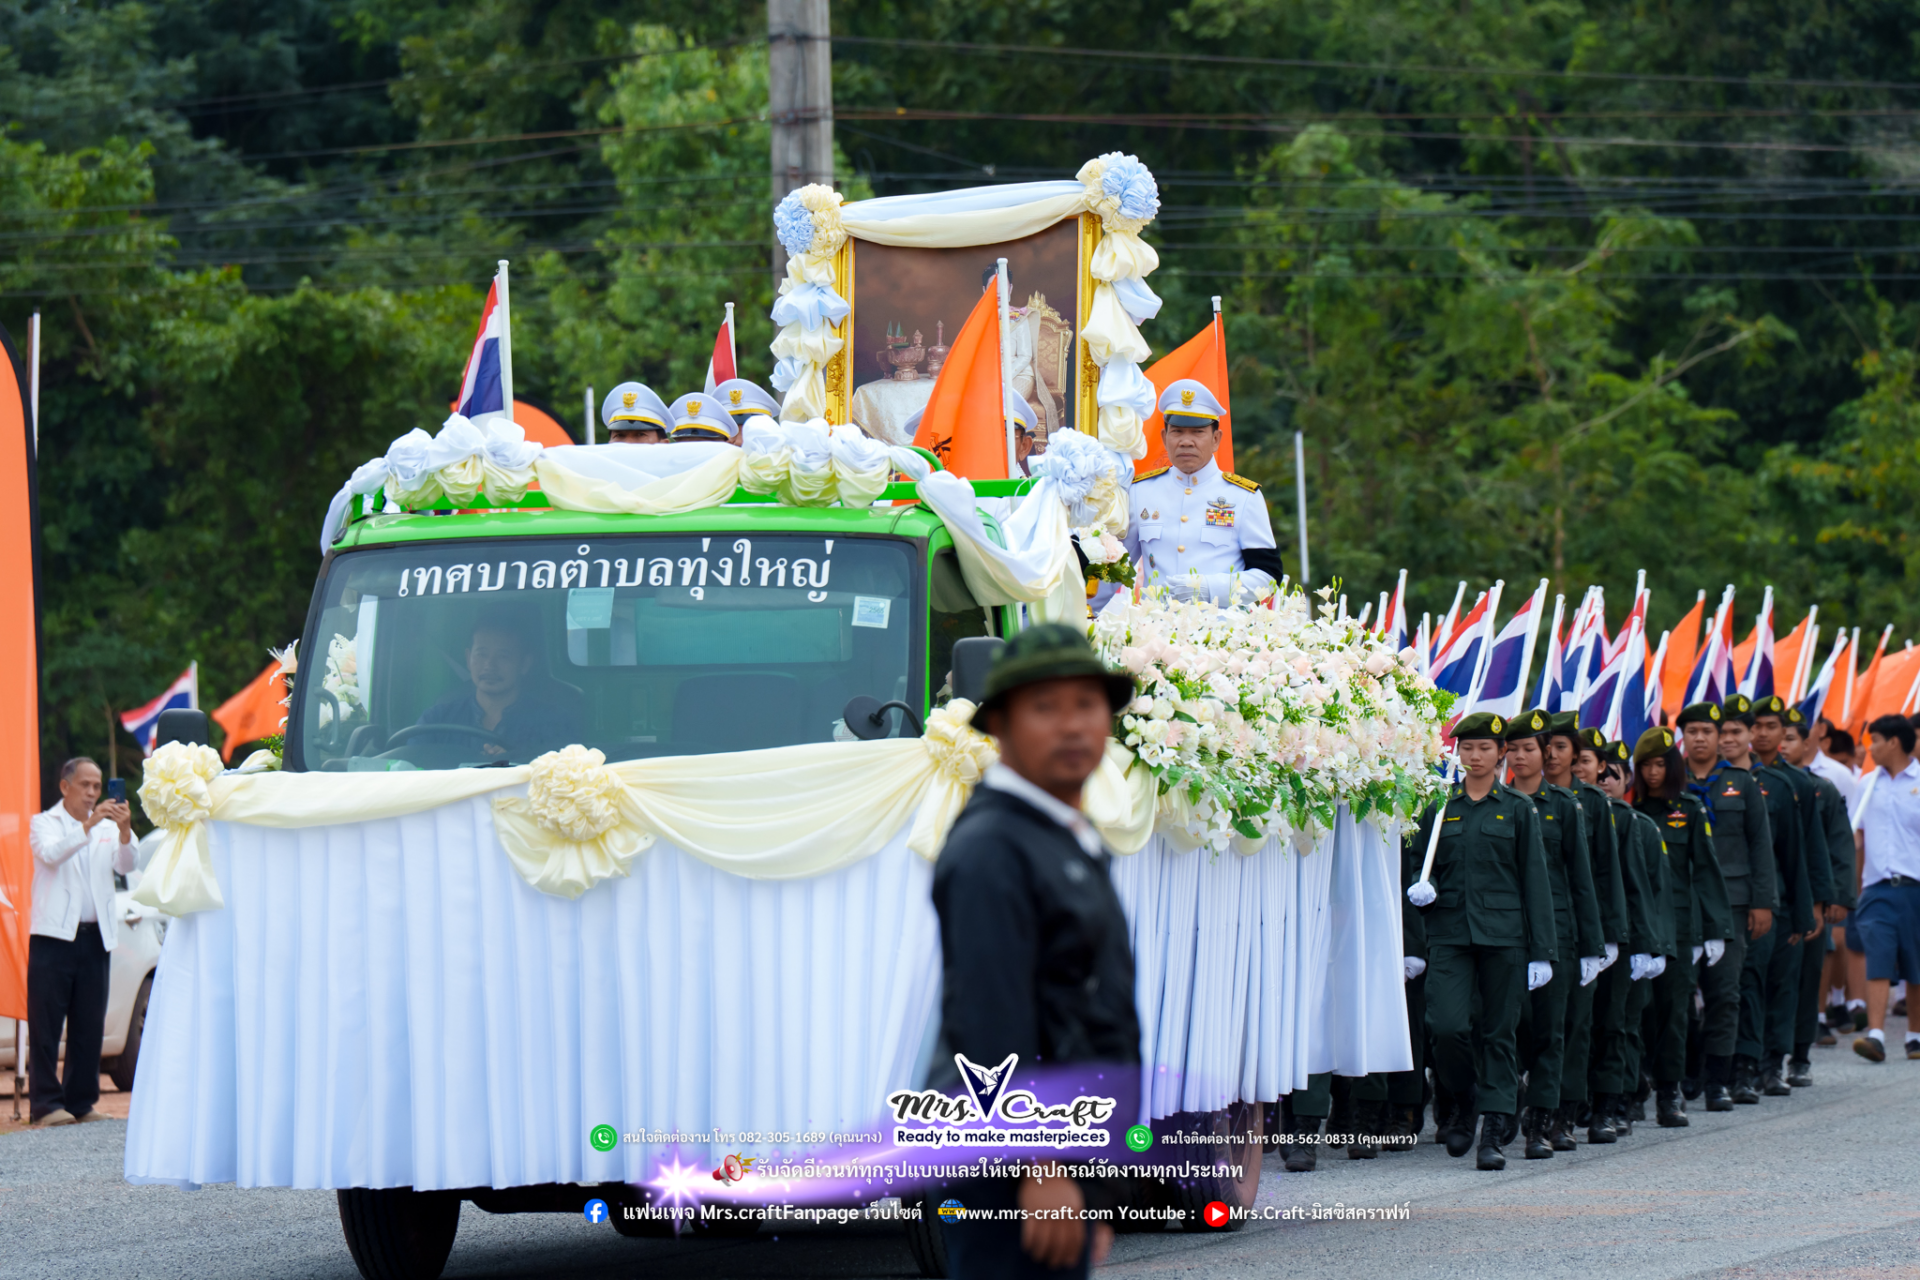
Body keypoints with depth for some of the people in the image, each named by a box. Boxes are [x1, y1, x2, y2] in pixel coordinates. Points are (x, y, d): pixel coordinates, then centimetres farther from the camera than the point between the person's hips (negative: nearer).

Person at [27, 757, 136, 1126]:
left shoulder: (106, 828, 17)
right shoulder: (44, 823, 6)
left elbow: (125, 865, 0)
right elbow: (52, 853, -16)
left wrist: (124, 831, -18)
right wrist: (89, 826, -28)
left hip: (95, 938, 4)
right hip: (54, 936, -4)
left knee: (89, 1026, 3)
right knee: (46, 1024, -6)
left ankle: (81, 1103, 7)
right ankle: (46, 1105, -8)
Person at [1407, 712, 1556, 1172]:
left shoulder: (1519, 810, 5)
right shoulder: (1439, 810, 10)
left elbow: (1535, 879, 4)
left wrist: (1541, 952, -2)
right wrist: (1422, 890, -8)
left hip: (1504, 933, -1)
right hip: (1449, 933, 1)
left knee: (1498, 1031, 0)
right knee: (1447, 1024, -14)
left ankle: (1492, 1133, 4)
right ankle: (1458, 1099, 13)